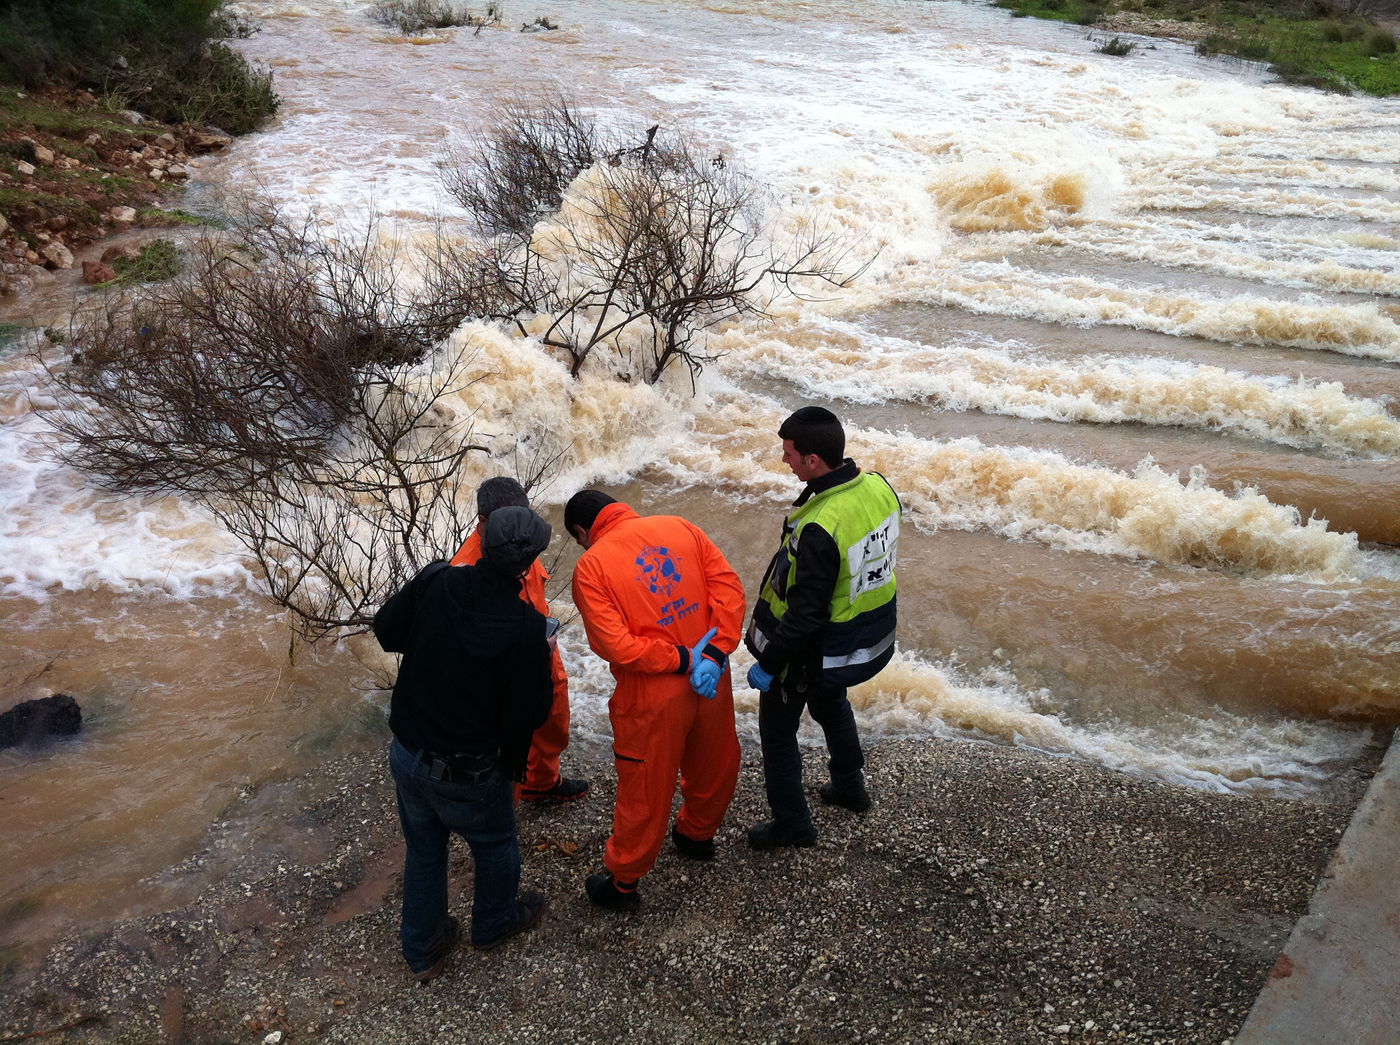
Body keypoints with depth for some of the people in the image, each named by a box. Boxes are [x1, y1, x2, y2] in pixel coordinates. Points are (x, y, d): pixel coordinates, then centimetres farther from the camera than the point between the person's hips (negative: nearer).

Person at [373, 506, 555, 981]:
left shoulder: (435, 581, -15)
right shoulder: (525, 626, -27)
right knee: (496, 845, 26)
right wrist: (543, 658, -2)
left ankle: (423, 951, 43)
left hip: (405, 754, 5)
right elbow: (530, 712, -17)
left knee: (423, 850, 26)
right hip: (468, 775, -4)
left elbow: (386, 630, 1)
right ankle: (495, 921, 51)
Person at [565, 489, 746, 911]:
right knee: (713, 763, 27)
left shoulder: (591, 566, -12)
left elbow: (614, 644, -21)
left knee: (645, 789, 12)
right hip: (713, 681, 5)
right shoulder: (680, 528, 0)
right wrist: (714, 653, -12)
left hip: (653, 698, -4)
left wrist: (683, 661, -15)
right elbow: (729, 587, -7)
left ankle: (623, 881, 30)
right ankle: (697, 835, 51)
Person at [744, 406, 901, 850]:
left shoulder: (819, 529, -37)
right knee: (830, 703, 34)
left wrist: (768, 664, -17)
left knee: (777, 729, 15)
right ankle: (850, 785, 52)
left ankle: (791, 823, 30)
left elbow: (804, 613, -29)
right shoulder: (879, 488, -12)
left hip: (816, 651, -8)